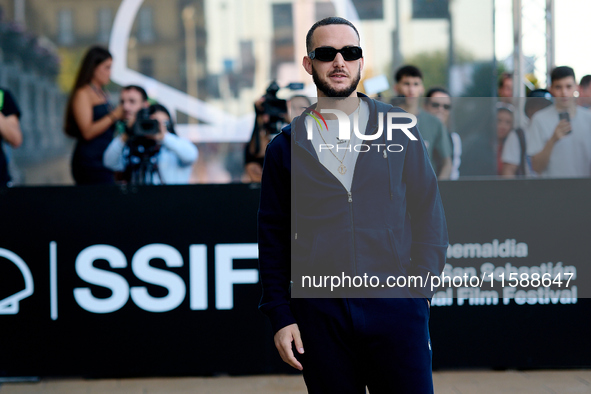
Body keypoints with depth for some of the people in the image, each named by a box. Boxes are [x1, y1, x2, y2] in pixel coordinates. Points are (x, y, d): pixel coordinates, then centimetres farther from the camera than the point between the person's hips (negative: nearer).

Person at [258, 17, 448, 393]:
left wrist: (421, 287, -4)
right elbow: (273, 236, 9)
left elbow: (428, 210, 7)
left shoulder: (398, 127, 7)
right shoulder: (286, 146, 8)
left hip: (394, 304, -1)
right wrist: (280, 315, 2)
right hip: (318, 312, 1)